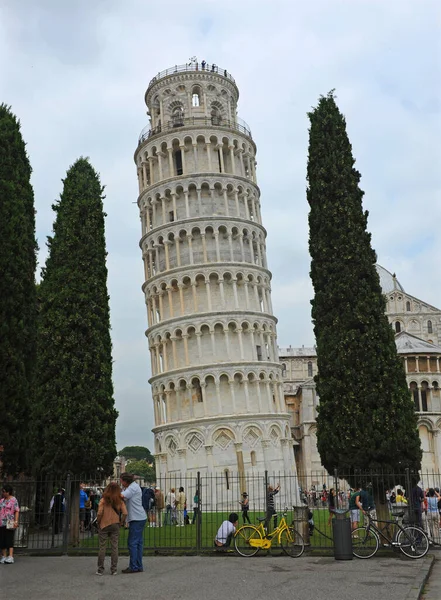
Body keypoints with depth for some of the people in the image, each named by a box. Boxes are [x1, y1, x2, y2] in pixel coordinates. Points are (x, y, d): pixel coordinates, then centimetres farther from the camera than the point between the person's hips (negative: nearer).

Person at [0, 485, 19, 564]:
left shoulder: (13, 500, -3)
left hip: (9, 524, -6)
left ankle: (10, 557, -12)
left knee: (9, 540, -9)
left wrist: (16, 521, -17)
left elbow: (17, 511, -7)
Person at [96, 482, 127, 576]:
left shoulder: (103, 500, -10)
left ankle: (100, 569, 13)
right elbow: (125, 513, -10)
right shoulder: (120, 501, -3)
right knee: (114, 547, 9)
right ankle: (114, 570, 13)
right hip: (115, 525, 2)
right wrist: (121, 522, 4)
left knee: (102, 547, 8)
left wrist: (98, 522, 0)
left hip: (104, 525, -2)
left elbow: (99, 513, -17)